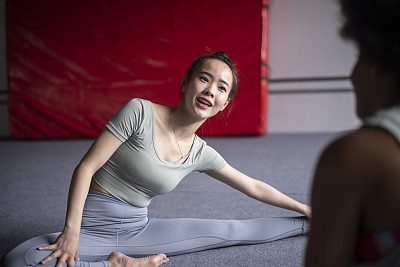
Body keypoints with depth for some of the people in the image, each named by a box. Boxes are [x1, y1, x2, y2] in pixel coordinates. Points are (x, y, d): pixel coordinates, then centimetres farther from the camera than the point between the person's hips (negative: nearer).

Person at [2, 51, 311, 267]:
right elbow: (86, 167, -14)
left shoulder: (201, 154, 1)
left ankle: (305, 226, 20)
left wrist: (304, 210, 21)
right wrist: (71, 231, -21)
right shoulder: (141, 112, -16)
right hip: (95, 227, -4)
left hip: (139, 228, 5)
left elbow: (253, 186, 15)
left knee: (228, 231, 0)